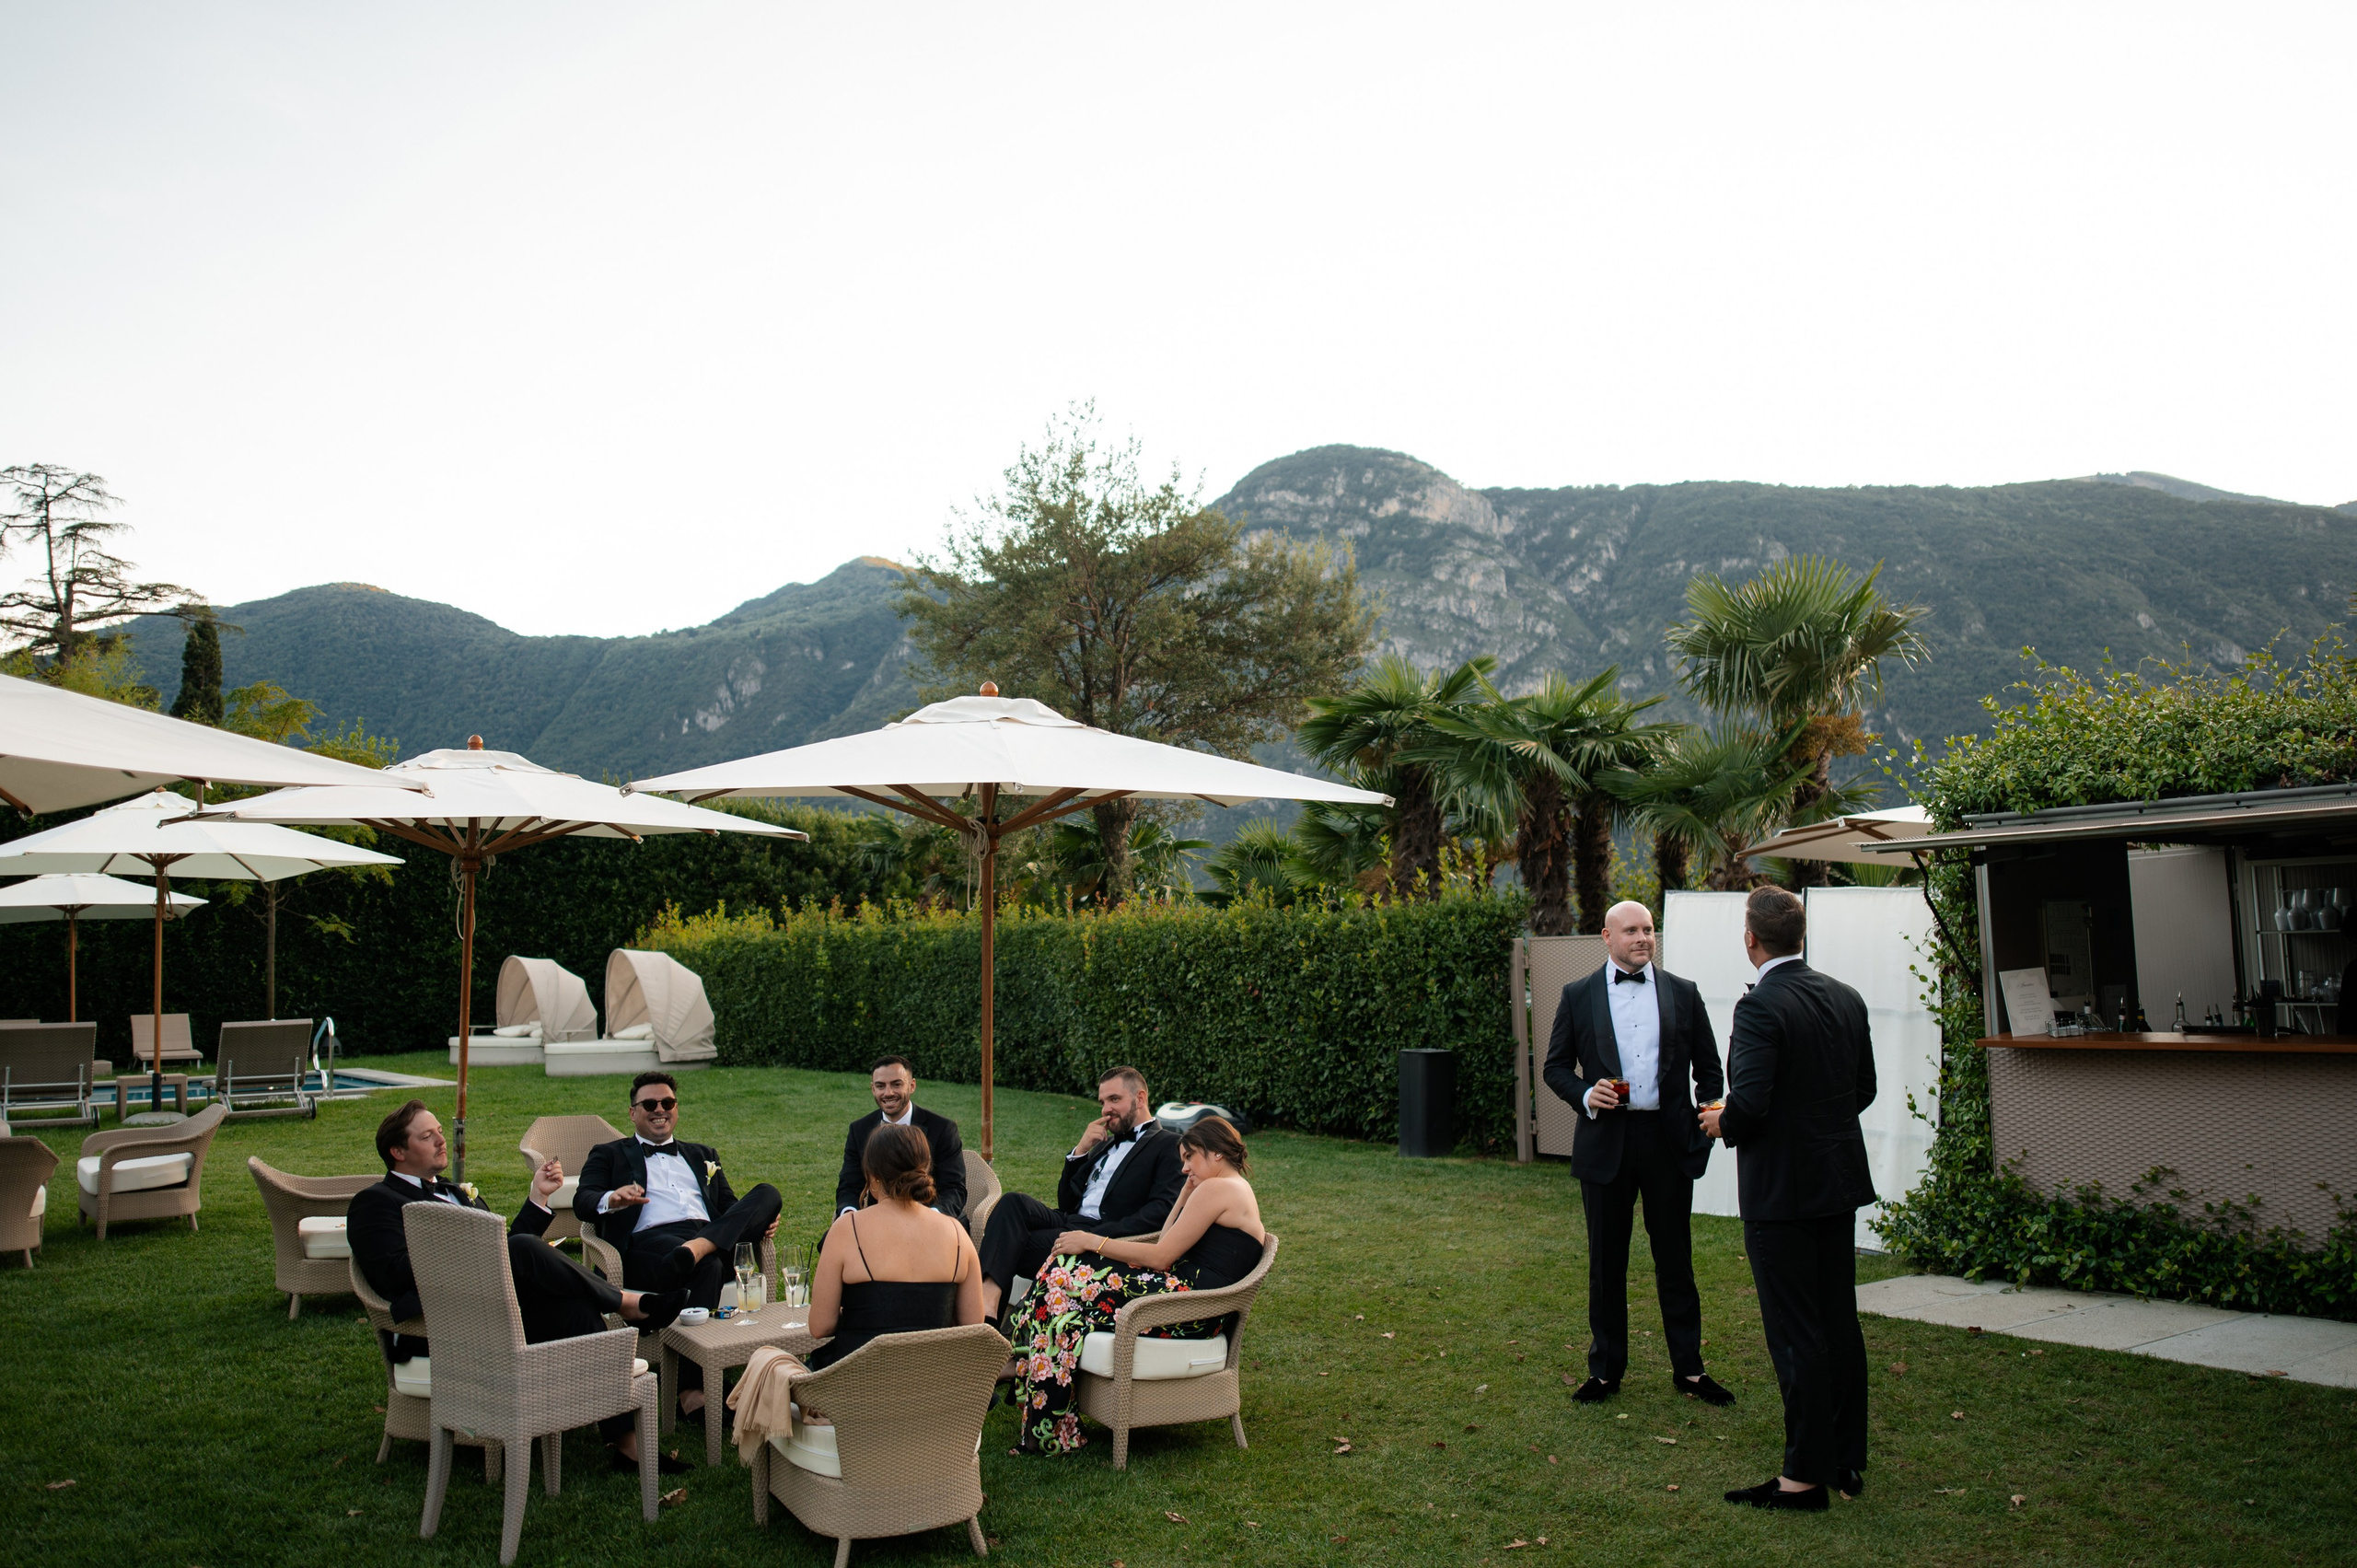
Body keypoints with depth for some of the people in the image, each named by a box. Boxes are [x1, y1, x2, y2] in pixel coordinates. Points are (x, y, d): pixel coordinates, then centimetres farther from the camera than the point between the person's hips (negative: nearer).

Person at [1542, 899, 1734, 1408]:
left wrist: (1704, 1131, 1)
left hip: (1669, 1141, 1)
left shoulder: (1683, 993, 6)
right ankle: (1606, 1369, 21)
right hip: (1606, 1142, 0)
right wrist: (1585, 1095, -13)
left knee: (1676, 1260, 8)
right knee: (1606, 1263, 9)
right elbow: (1555, 1066, 7)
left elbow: (1709, 1069, 10)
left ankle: (1688, 1369, 21)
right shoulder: (1578, 996, 4)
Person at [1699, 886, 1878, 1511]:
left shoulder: (1760, 1007, -19)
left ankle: (1805, 1474, 8)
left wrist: (1723, 1125, -4)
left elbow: (1749, 1101, -24)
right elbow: (1864, 1088, 12)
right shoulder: (1847, 998, 5)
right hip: (1840, 1179, 8)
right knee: (1840, 1321, 15)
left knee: (1796, 1332, 0)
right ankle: (1848, 1459, 26)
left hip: (1781, 1189, -8)